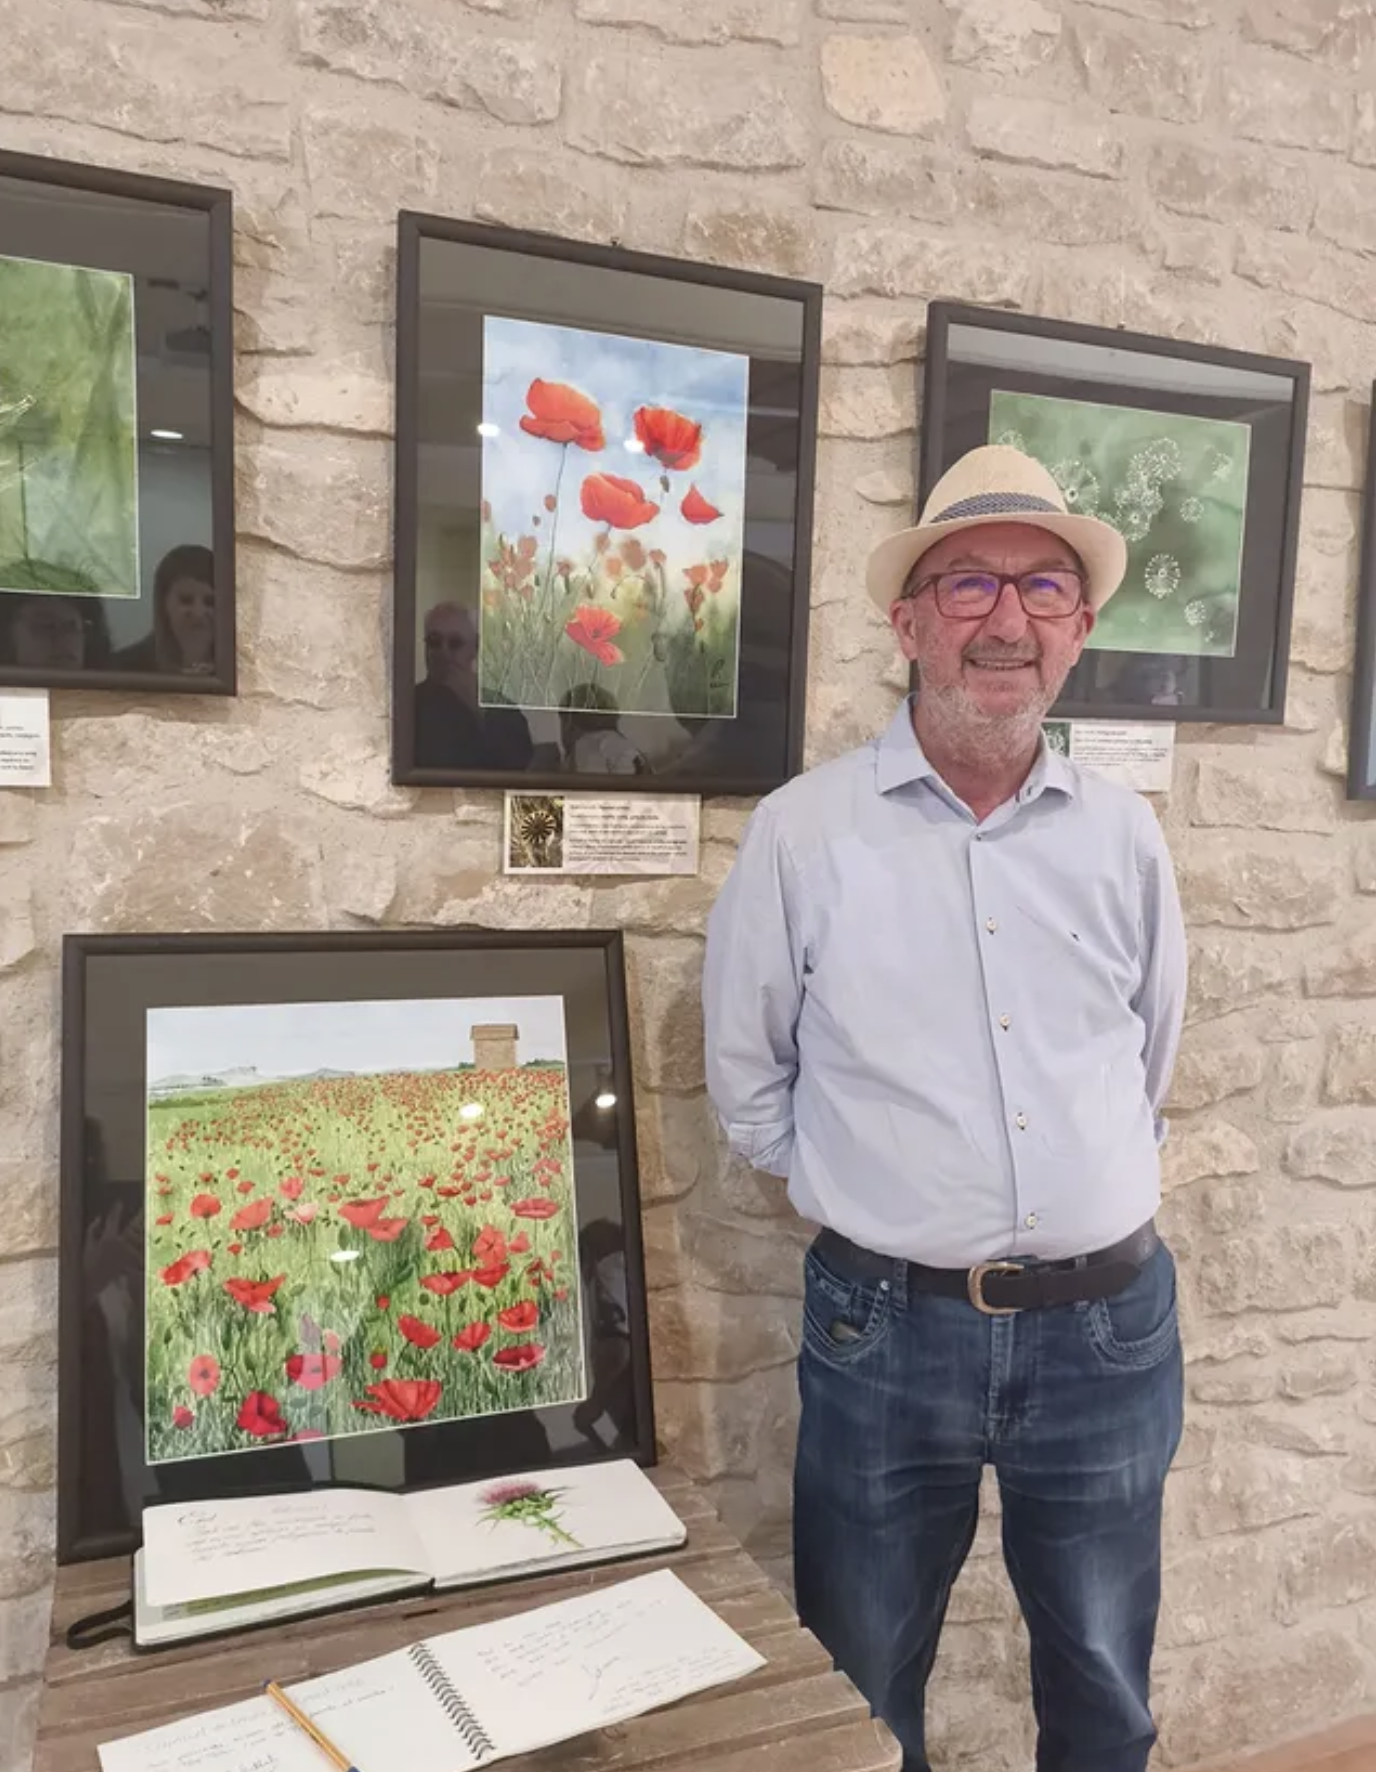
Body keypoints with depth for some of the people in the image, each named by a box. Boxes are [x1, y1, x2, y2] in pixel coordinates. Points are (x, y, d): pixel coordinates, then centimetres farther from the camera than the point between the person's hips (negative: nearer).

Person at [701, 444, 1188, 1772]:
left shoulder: (1123, 837, 1)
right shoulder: (802, 833, -9)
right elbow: (748, 1082, 1)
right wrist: (872, 1197, 2)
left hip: (1108, 1326, 3)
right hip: (888, 1330, -2)